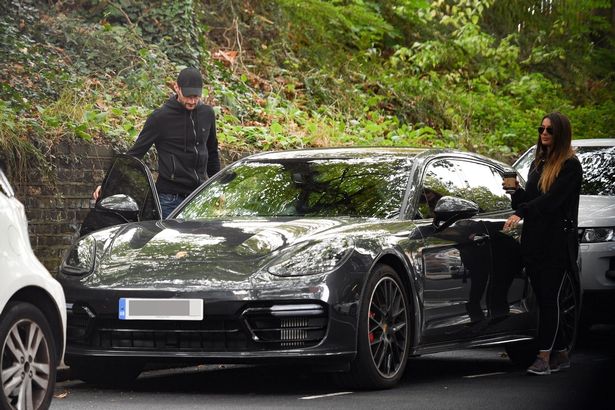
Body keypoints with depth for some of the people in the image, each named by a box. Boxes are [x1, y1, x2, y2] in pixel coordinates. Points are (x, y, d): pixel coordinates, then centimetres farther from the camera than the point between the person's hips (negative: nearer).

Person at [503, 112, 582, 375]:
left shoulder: (570, 166, -6)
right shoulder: (538, 164, 18)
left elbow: (551, 200, -18)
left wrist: (521, 212, -27)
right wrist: (516, 190, 0)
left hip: (557, 242, -7)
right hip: (534, 240, 7)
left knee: (548, 298, -9)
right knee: (544, 299, 7)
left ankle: (544, 358, -10)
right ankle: (560, 354, 15)